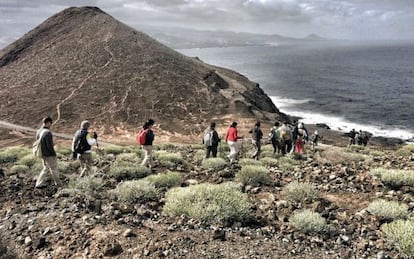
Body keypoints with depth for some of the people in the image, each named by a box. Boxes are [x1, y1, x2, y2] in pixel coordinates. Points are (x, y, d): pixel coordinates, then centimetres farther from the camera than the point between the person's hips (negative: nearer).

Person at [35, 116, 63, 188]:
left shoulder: (38, 131, 1)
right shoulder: (48, 133, -25)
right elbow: (50, 146, -23)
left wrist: (41, 152, 19)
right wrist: (54, 154, -11)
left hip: (43, 155, 8)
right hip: (49, 155, -8)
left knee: (45, 168, 21)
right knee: (53, 169, 9)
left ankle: (39, 183, 21)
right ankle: (58, 183, 25)